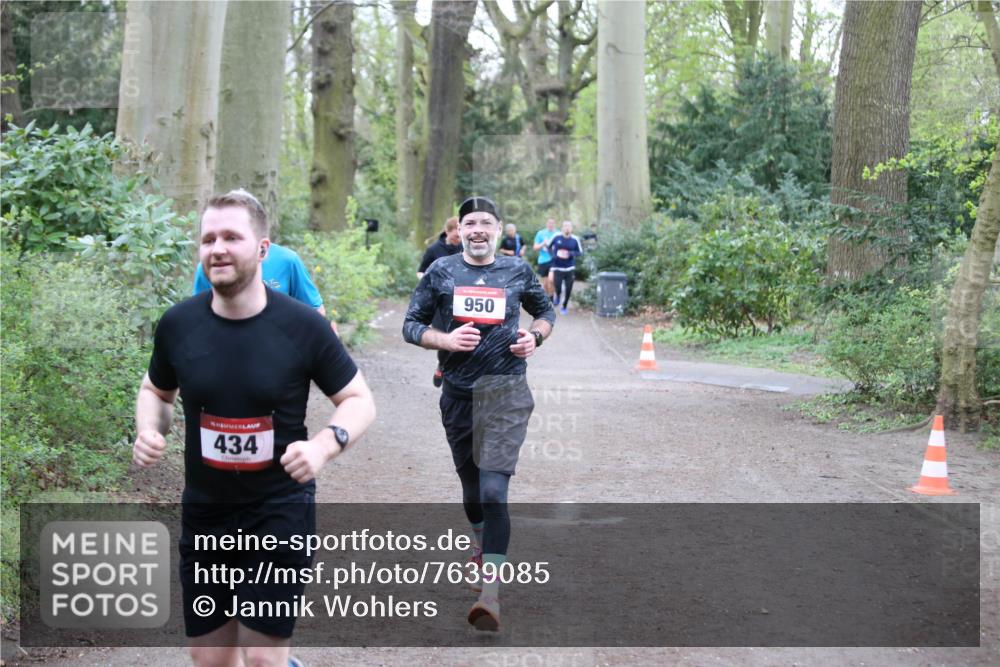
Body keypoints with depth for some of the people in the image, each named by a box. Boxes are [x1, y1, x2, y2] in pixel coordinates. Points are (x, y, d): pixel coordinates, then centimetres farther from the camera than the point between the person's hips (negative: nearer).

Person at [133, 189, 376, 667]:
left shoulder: (303, 326, -12)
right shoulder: (178, 324, -5)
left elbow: (359, 400, -3)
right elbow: (156, 391, 14)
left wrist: (324, 444, -22)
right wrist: (148, 429, -8)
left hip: (280, 511, -3)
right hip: (203, 514, 3)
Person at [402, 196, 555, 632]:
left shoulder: (518, 272, 5)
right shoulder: (441, 272, 4)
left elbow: (545, 311, 21)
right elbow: (411, 324, 5)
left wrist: (535, 337, 0)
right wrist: (446, 340, -14)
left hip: (505, 391, -2)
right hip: (458, 392, 3)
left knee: (494, 490, -16)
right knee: (471, 486, 17)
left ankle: (490, 591, -18)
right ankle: (482, 546, 46)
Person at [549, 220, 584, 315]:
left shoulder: (575, 240, -2)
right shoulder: (557, 237, -3)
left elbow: (580, 252, 5)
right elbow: (548, 246, 12)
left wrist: (570, 254, -13)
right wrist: (554, 254, -5)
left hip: (570, 268, 1)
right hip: (558, 268, -1)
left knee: (568, 290, 2)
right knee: (557, 287, -13)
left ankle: (564, 307, 25)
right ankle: (558, 296, 25)